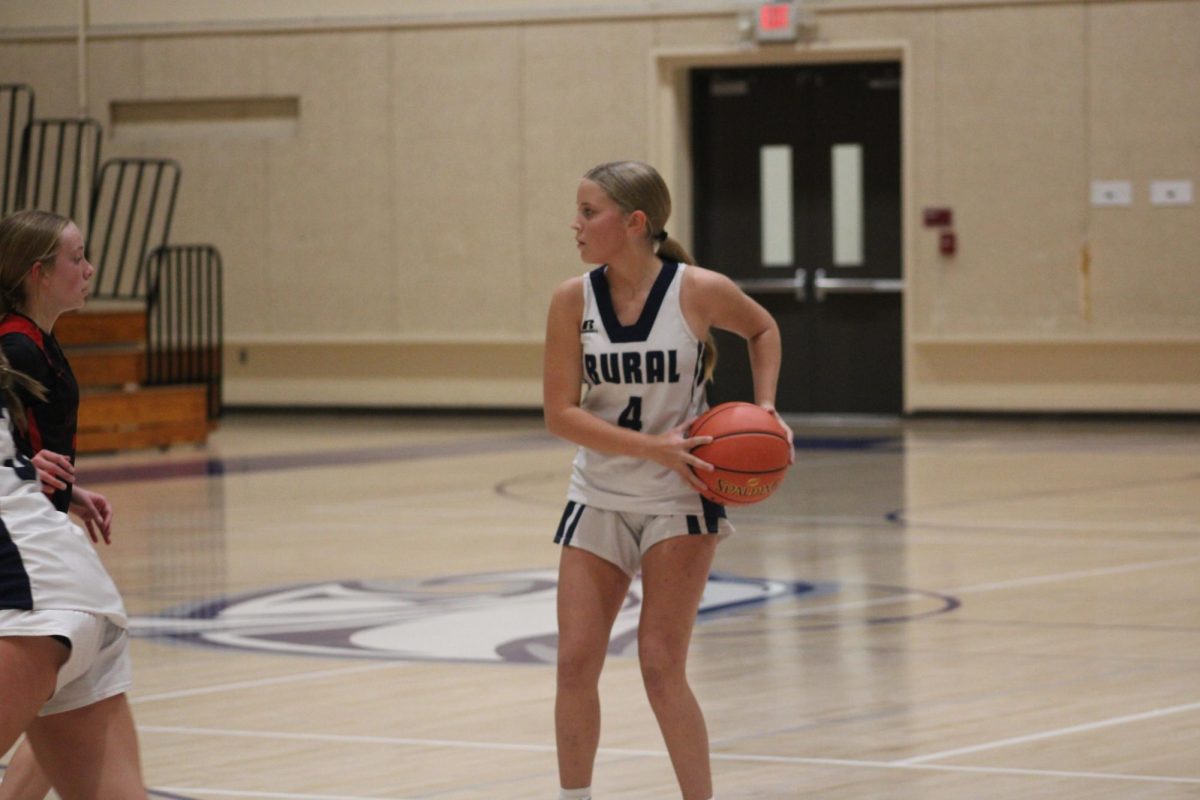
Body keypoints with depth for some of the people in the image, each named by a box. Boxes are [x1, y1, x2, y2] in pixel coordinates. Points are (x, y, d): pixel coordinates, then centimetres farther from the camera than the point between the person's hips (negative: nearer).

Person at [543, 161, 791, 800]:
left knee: (661, 667, -8)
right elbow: (560, 413, -13)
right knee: (575, 664, 2)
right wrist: (653, 448, -23)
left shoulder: (700, 291, -15)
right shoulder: (573, 300, -10)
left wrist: (765, 408, -7)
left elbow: (762, 329, 8)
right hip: (598, 498, 3)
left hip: (679, 499, -3)